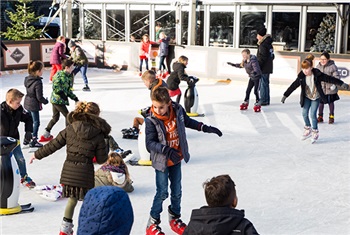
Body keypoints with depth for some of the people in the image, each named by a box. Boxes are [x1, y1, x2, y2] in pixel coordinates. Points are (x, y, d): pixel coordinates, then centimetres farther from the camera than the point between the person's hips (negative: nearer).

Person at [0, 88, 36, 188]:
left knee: (20, 159, 9)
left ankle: (23, 177, 29)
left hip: (14, 139, 4)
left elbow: (28, 118, 6)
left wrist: (28, 131, -2)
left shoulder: (19, 110, -12)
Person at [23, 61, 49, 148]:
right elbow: (39, 97, -23)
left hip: (27, 103, 8)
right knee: (36, 122, 6)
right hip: (34, 105, -8)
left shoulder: (27, 79, 0)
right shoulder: (38, 82, -25)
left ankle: (26, 139, 31)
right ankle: (33, 141, 13)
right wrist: (45, 101, -3)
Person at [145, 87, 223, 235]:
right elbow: (150, 143, -22)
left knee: (176, 191, 15)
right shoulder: (151, 121, -23)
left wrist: (205, 128, 10)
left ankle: (175, 218, 36)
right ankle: (152, 223, 16)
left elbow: (187, 121, 11)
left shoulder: (178, 110, -10)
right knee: (162, 192, -1)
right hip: (161, 161, -4)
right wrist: (167, 150, -35)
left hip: (176, 159, 4)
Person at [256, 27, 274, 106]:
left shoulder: (263, 45, -16)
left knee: (263, 84, -4)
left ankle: (263, 101, -1)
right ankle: (266, 100, 22)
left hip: (264, 69, -10)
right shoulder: (269, 44, 12)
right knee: (266, 84, 15)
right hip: (268, 68, 10)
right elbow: (272, 56, 19)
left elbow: (262, 58, -20)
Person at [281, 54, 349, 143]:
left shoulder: (317, 75, -22)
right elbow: (293, 86, -8)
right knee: (304, 113, -3)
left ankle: (315, 132, 9)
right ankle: (308, 129, 22)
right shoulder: (301, 77, -15)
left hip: (316, 97, -3)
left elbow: (330, 79, -16)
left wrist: (342, 84, -16)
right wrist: (285, 95, -7)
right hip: (307, 97, 3)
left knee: (312, 114, -10)